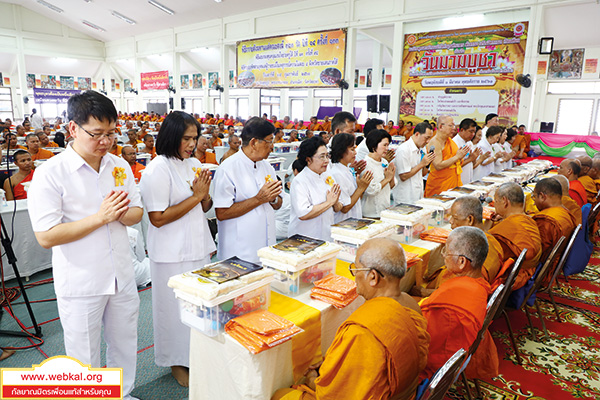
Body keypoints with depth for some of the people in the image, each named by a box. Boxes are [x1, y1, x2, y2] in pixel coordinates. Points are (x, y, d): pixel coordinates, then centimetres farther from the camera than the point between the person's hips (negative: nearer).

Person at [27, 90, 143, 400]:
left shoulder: (119, 166, 1)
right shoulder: (50, 174, -15)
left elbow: (137, 213, 6)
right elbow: (46, 236, -18)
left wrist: (121, 213, -17)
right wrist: (100, 217, -25)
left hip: (122, 276, 5)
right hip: (81, 284, -5)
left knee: (125, 345, 22)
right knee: (85, 358, 14)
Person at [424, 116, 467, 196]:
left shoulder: (449, 140, 13)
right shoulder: (435, 142, -12)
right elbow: (438, 166, -22)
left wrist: (461, 157, 0)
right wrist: (457, 157, -16)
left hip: (455, 182, 8)